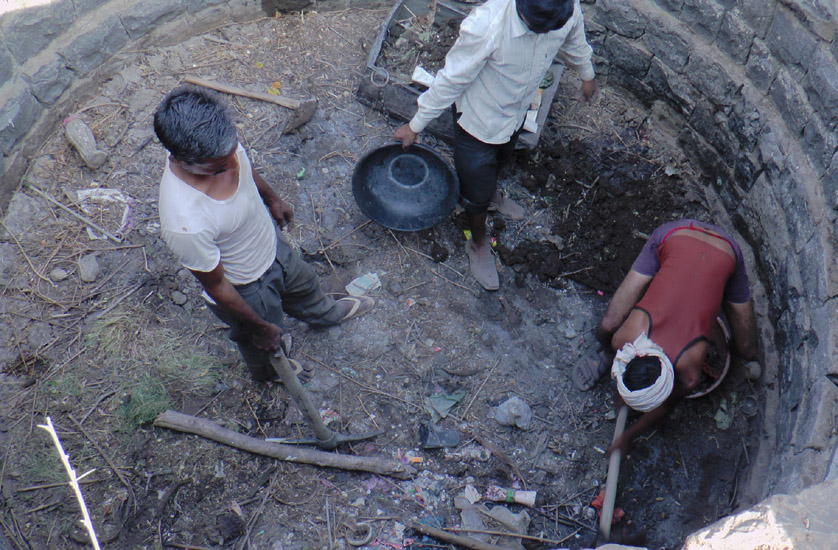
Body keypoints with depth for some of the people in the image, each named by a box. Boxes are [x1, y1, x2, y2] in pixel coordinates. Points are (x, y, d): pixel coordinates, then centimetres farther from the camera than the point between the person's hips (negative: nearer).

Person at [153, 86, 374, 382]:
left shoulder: (218, 144, -27)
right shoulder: (185, 224, -46)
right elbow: (216, 286, -28)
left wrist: (272, 199, 18)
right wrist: (259, 327, -13)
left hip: (273, 244, 6)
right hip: (247, 290, -5)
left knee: (303, 284, 37)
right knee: (264, 347, 28)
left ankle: (324, 313, 73)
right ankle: (271, 374, 66)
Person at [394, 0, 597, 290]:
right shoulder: (485, 26, -41)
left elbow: (575, 42, 1)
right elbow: (451, 80, -27)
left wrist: (587, 74, 21)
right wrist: (415, 126, -16)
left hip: (516, 112, 5)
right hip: (478, 120, -5)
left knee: (500, 160, 35)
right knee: (476, 191, 13)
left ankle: (492, 196, 68)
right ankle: (479, 245, 43)